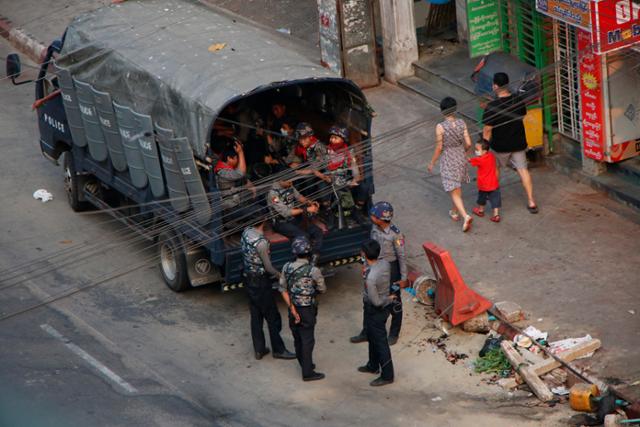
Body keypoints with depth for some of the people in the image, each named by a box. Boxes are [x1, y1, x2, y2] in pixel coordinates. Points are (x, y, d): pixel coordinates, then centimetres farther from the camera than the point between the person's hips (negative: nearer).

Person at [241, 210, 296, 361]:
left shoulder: (246, 232, -4)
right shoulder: (261, 242, -28)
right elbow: (268, 268, -19)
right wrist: (278, 274, 0)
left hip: (248, 279, 8)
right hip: (261, 282, -8)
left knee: (255, 315, 16)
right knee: (272, 317, 7)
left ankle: (259, 349, 24)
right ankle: (278, 350, 17)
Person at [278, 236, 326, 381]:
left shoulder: (287, 268, -9)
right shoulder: (313, 271, -21)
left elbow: (283, 290, -7)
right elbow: (322, 290, -7)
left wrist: (292, 308, -4)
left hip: (293, 308, 5)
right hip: (307, 310, -5)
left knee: (297, 338, 19)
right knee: (307, 340, 4)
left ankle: (305, 364, 36)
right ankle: (307, 373, 10)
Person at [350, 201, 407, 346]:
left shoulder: (395, 234, -25)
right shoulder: (374, 229, -6)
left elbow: (402, 256, -18)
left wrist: (403, 278, -14)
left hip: (391, 269, -6)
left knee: (394, 304, 11)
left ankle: (394, 334, 28)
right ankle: (366, 333, 30)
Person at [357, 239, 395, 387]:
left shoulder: (370, 278, -37)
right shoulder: (385, 264, -12)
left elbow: (376, 301, -26)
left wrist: (388, 299, -10)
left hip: (375, 311, -9)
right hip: (383, 308, 9)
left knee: (380, 342, 7)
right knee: (372, 337, 27)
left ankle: (387, 376, 22)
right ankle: (373, 366, 46)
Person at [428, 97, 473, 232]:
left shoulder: (440, 127, -20)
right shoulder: (462, 123, -9)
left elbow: (439, 148, -15)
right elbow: (468, 143, -6)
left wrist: (432, 163, -1)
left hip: (448, 160, -5)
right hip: (461, 158, 5)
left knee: (454, 191, 0)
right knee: (457, 187, 25)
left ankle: (465, 216, -15)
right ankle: (455, 212, 41)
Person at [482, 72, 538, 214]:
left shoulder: (492, 107, -23)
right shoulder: (519, 101, -9)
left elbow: (487, 129, -16)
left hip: (500, 145, -3)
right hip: (519, 143, 3)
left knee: (495, 168, 23)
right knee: (523, 170, 10)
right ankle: (531, 201, 7)